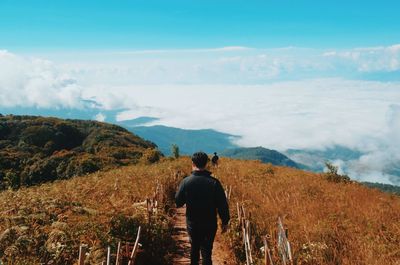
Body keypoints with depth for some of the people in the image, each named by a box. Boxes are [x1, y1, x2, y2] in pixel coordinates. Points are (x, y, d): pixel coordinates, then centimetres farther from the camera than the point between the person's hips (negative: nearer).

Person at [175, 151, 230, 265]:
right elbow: (222, 204, -11)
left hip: (192, 223, 2)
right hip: (210, 224, -1)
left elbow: (178, 203, -3)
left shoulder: (186, 182, -12)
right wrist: (225, 222, 2)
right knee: (206, 251, 6)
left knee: (194, 247, 23)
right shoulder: (214, 182, -15)